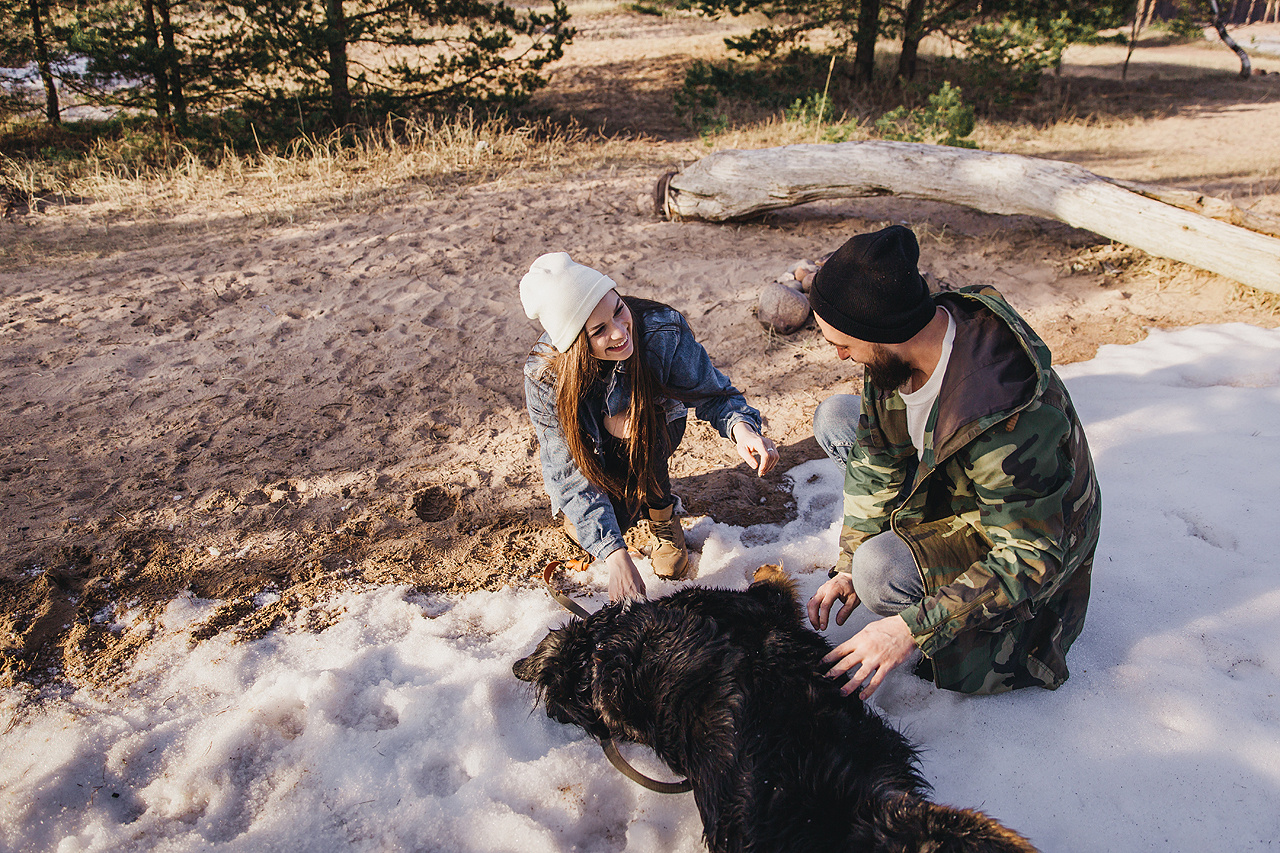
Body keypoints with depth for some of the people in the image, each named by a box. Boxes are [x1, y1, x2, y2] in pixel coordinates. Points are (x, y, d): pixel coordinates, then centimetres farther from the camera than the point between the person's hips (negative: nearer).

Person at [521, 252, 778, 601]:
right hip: (590, 451, 0)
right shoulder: (544, 376, -32)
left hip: (657, 432, 1)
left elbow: (712, 393, -20)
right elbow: (569, 472, -30)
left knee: (635, 428, -33)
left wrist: (742, 427, -46)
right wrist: (616, 556, -39)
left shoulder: (663, 329, -32)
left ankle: (661, 510, -4)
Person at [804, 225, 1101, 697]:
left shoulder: (1009, 420, -41)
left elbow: (1032, 556, -33)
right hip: (951, 481, 7)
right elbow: (878, 460, -6)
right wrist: (848, 565, -9)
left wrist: (913, 628, -35)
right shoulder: (896, 347, -18)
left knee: (883, 571, -31)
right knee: (835, 419, -4)